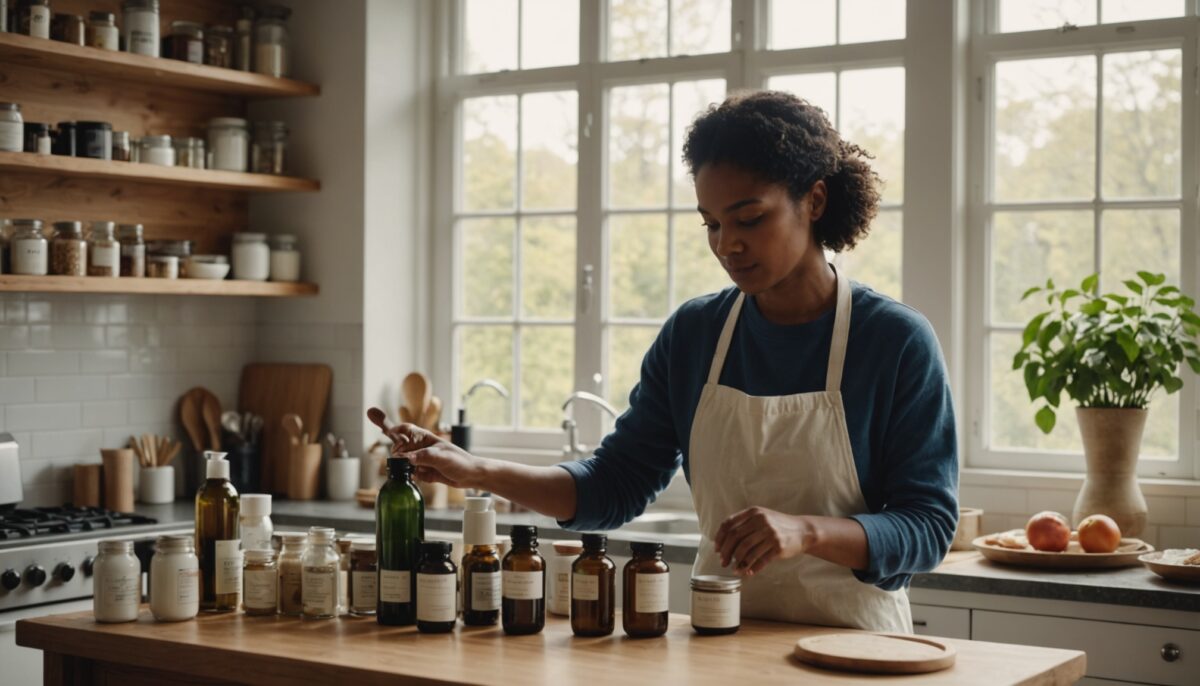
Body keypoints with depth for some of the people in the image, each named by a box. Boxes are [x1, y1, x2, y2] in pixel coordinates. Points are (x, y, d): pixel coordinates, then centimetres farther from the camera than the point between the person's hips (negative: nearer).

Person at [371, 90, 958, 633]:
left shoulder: (897, 342, -5)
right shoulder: (692, 334, 6)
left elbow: (929, 525, -6)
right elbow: (616, 484, 8)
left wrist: (807, 531, -22)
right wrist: (479, 472, -5)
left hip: (852, 648, -2)